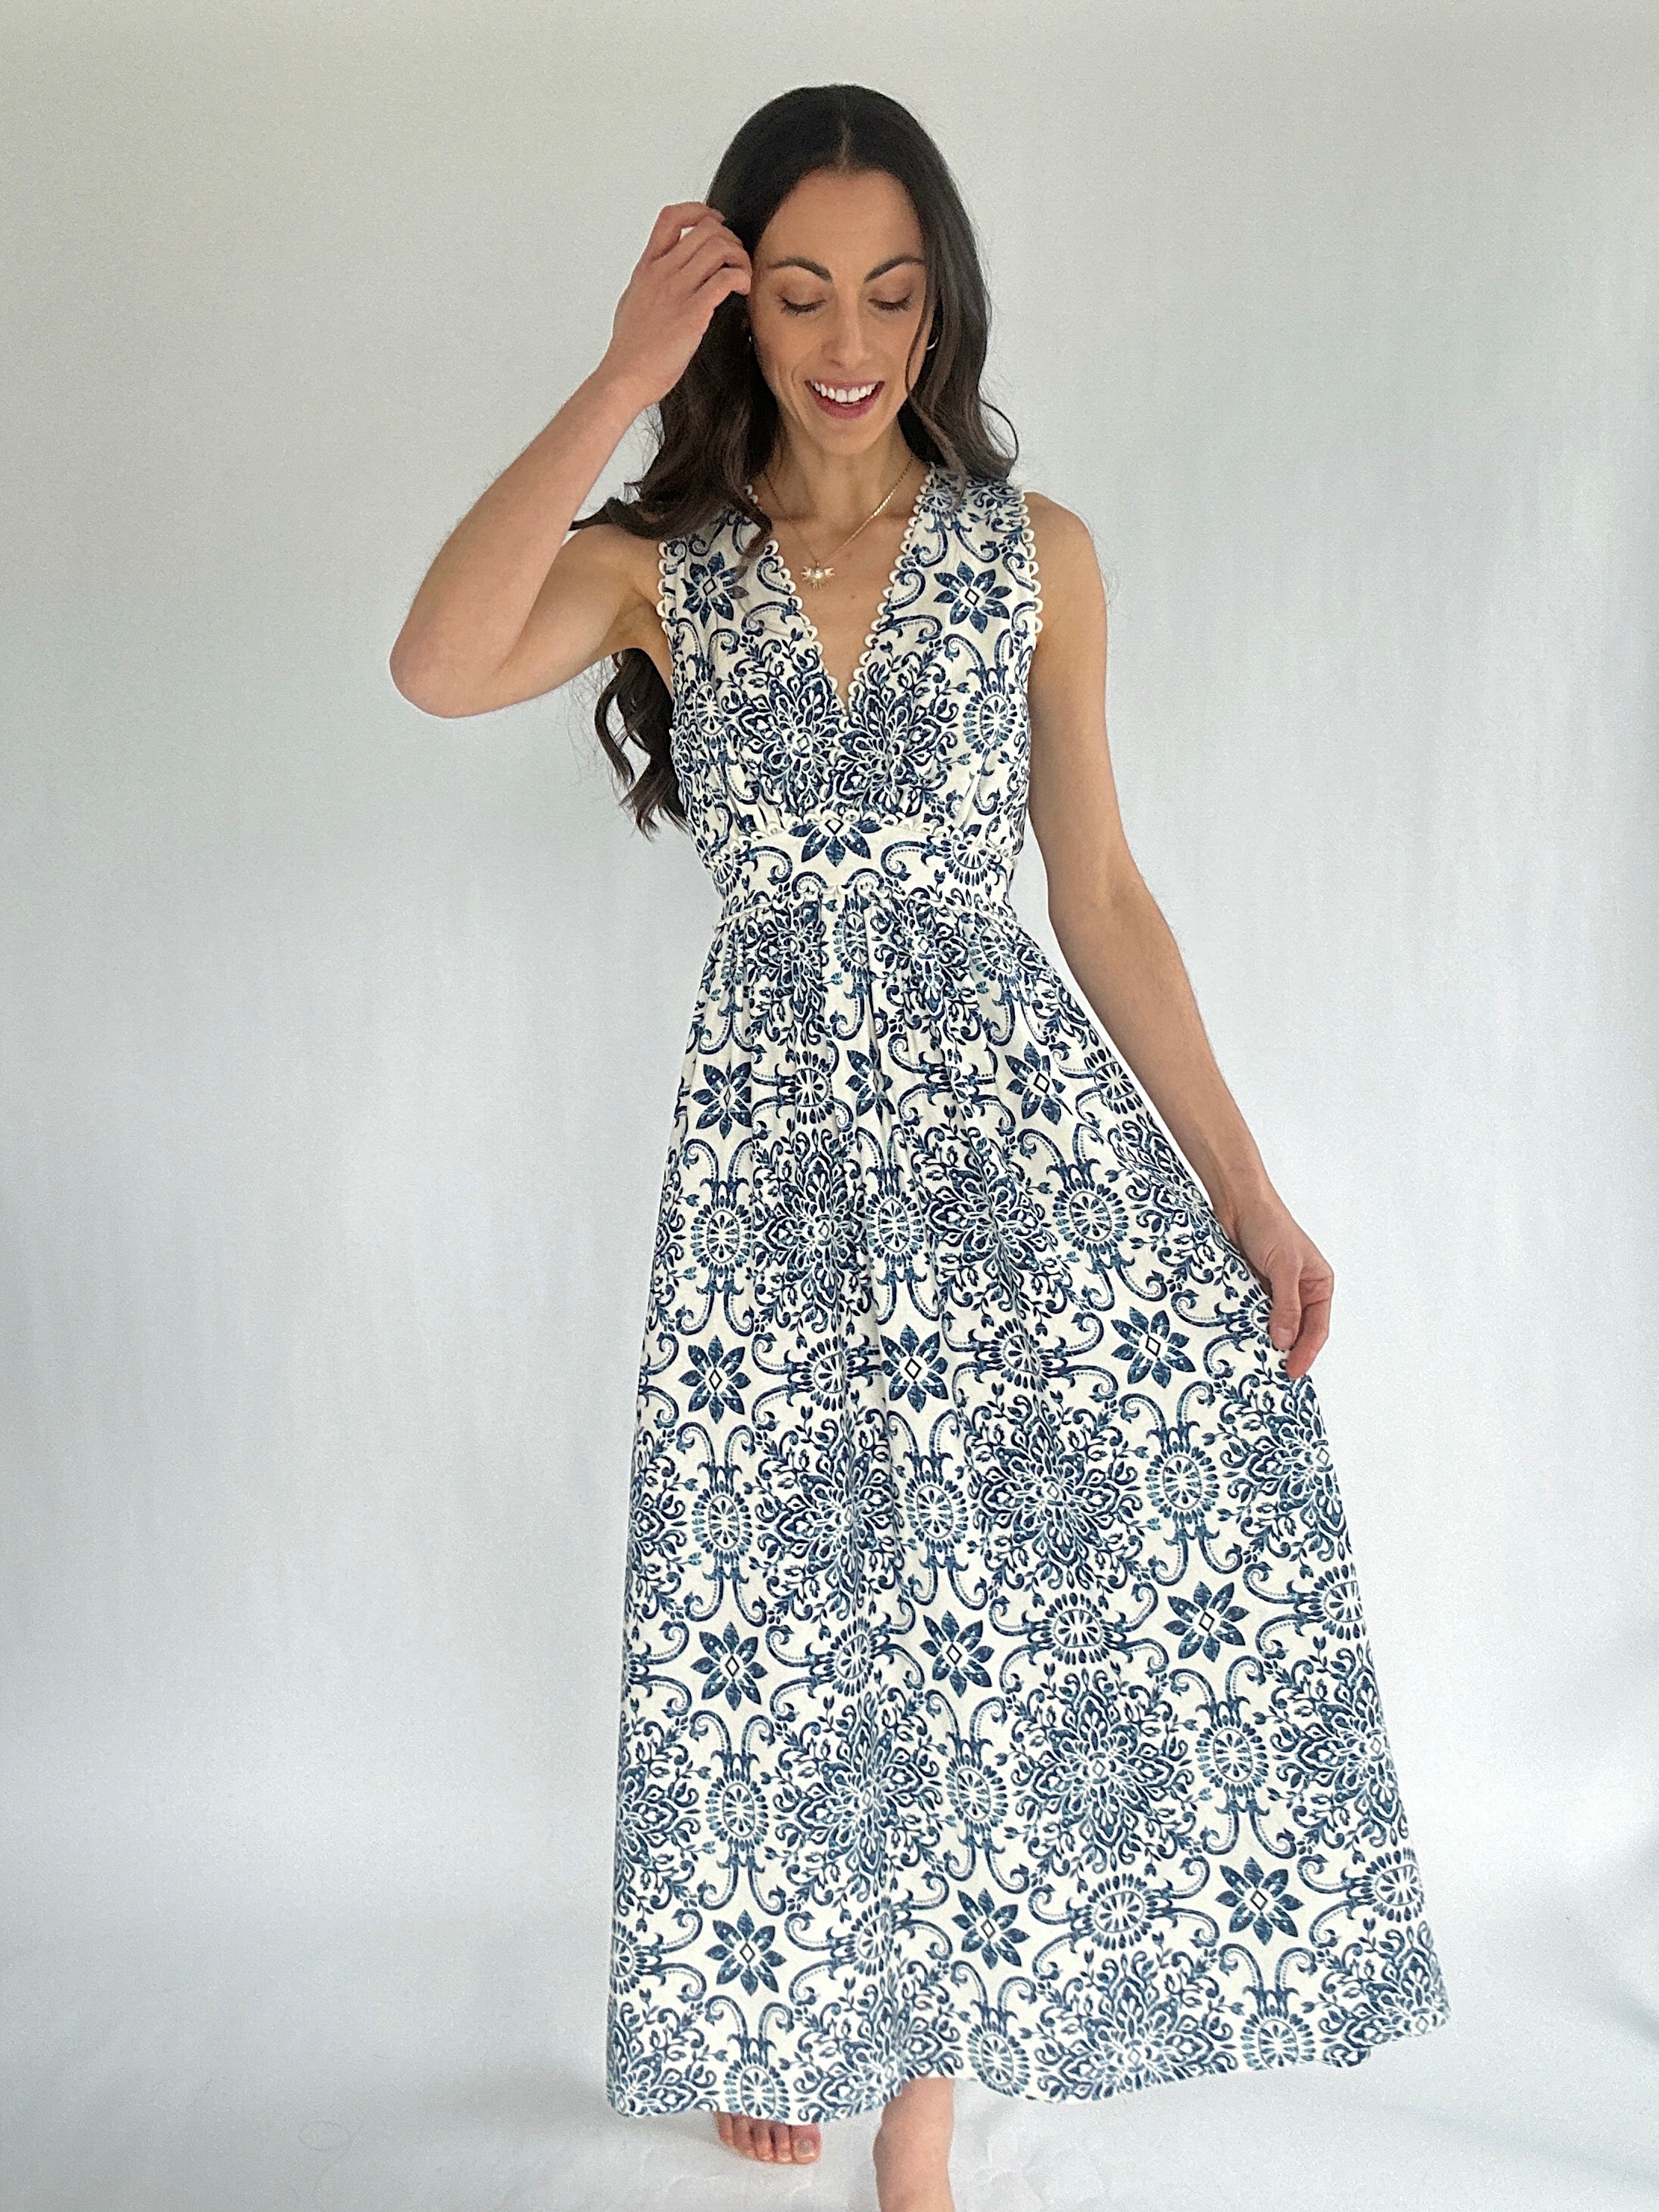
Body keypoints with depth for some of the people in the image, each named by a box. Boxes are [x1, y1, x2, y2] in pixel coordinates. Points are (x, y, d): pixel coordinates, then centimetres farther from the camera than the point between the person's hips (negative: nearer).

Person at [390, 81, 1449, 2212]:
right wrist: (618, 381, -15)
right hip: (778, 1142, 0)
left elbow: (1102, 895, 5)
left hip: (1018, 1121, 1)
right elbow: (437, 667, -18)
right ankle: (791, 2015, 38)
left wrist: (1245, 1190, 1)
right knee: (798, 1604, 9)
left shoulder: (1036, 553, 5)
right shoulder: (657, 563, 4)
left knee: (1003, 1592, -5)